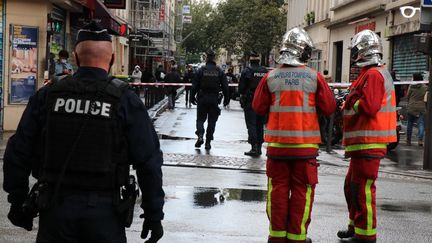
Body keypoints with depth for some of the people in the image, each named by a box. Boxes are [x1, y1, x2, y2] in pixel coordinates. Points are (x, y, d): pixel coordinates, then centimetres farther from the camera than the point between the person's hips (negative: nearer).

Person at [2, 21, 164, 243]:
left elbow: (17, 154, 3)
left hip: (55, 208, 2)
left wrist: (18, 201, 14)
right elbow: (149, 162, -8)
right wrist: (154, 215, 1)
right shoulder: (125, 100, -6)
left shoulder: (47, 96, 0)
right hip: (104, 210, -1)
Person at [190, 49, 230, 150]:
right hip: (214, 99, 1)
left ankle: (200, 136, -12)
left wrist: (192, 97, 5)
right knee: (212, 121, 8)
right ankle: (208, 142, 7)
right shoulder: (220, 71, 1)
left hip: (202, 99, -1)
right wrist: (226, 99, 9)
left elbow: (194, 85, -4)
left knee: (200, 119, 10)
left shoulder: (201, 70, -5)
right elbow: (225, 86, 2)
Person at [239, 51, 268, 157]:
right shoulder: (265, 71, 4)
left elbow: (241, 88, -7)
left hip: (250, 102, -4)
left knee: (251, 124, -3)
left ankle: (254, 147, -11)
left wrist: (242, 96, 8)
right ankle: (259, 146, 17)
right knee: (260, 125, 12)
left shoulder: (246, 71, -9)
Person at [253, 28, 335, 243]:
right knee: (301, 191, 6)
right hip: (306, 144, -1)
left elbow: (258, 108, 5)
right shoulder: (315, 77, -5)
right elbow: (329, 108, -2)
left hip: (277, 143, 2)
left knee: (278, 189, 9)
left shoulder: (270, 78, -2)